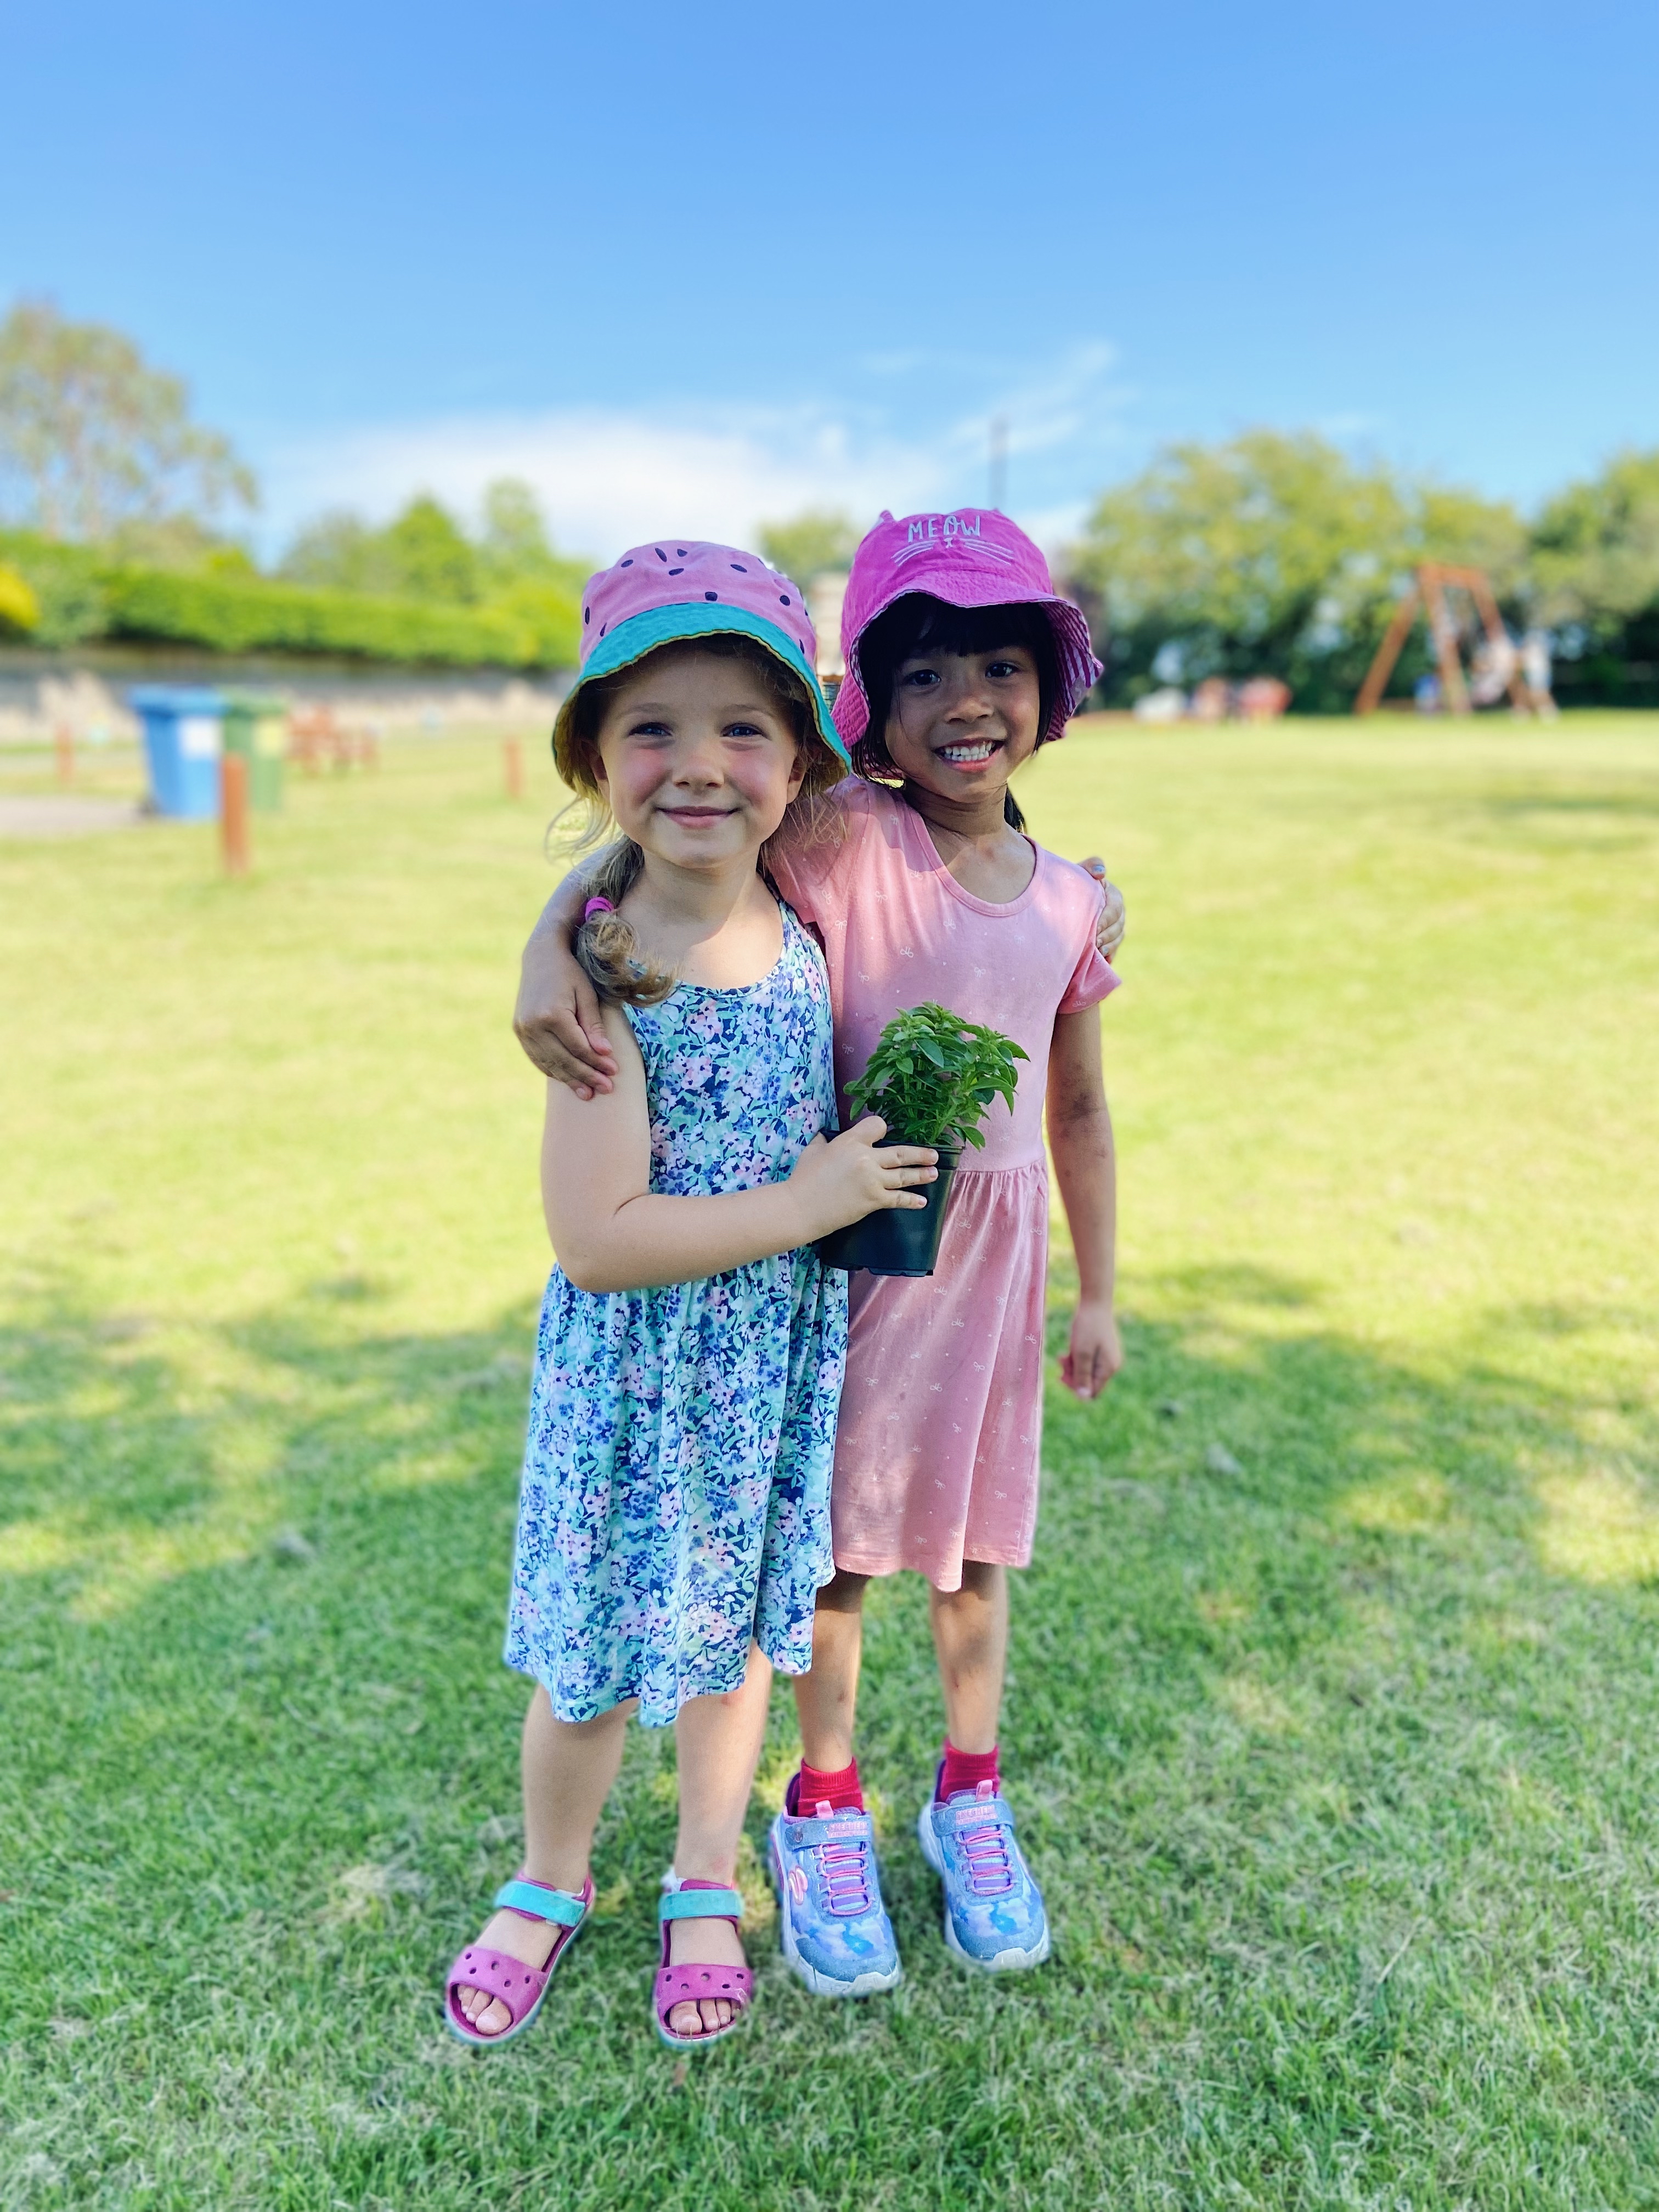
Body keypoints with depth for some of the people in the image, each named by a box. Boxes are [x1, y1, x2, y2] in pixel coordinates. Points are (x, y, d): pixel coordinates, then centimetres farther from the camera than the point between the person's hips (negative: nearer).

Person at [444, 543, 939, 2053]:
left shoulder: (802, 928, -5)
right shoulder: (604, 971, -21)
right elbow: (598, 1238, -24)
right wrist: (811, 1202, -20)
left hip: (779, 1359, 5)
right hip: (634, 1373, -4)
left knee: (737, 1628, 20)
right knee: (592, 1656, 13)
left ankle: (706, 1883, 46)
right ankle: (550, 1884, 44)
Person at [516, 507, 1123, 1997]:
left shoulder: (1072, 901, 1)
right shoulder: (845, 840, -13)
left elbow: (1079, 1106, 9)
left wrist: (1099, 1297, 13)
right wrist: (548, 954, -37)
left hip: (996, 1251, 4)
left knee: (976, 1536, 18)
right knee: (839, 1541, 12)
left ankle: (970, 1794, 43)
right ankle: (827, 1809, 37)